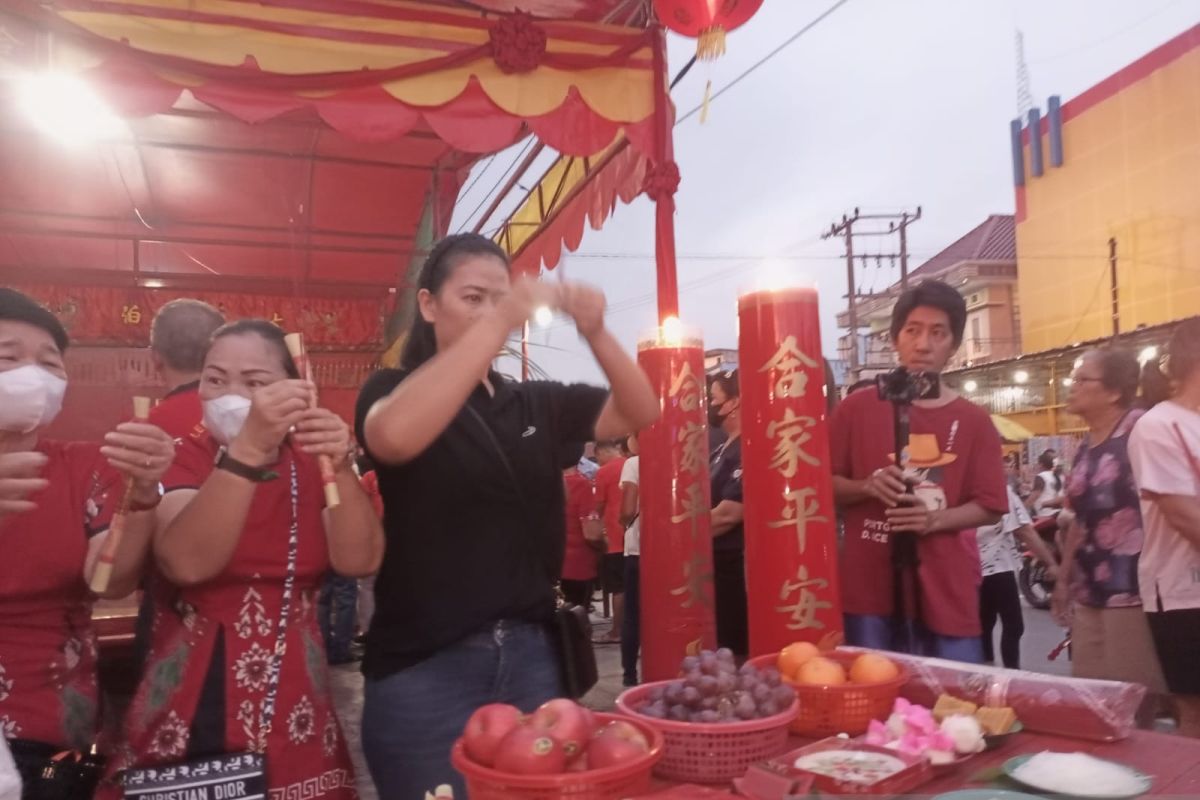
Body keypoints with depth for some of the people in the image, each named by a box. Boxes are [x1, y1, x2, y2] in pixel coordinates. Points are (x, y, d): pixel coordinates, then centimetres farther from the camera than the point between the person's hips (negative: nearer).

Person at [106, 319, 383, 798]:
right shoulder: (182, 458, -5)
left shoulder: (312, 462, 2)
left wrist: (340, 468, -28)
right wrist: (249, 448, -35)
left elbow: (359, 561, -13)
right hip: (189, 701, -2)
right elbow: (186, 563, -25)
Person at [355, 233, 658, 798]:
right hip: (425, 667, -4)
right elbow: (395, 437, -27)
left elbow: (639, 413, 1)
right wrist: (499, 323, -31)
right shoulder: (391, 389, -3)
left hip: (532, 655, 5)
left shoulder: (537, 403, 10)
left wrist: (595, 332, -16)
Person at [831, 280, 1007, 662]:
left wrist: (936, 519, -13)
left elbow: (990, 506, 5)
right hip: (869, 585, -1)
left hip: (948, 590, 1)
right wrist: (867, 487, -14)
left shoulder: (974, 421, 5)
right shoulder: (857, 407, 3)